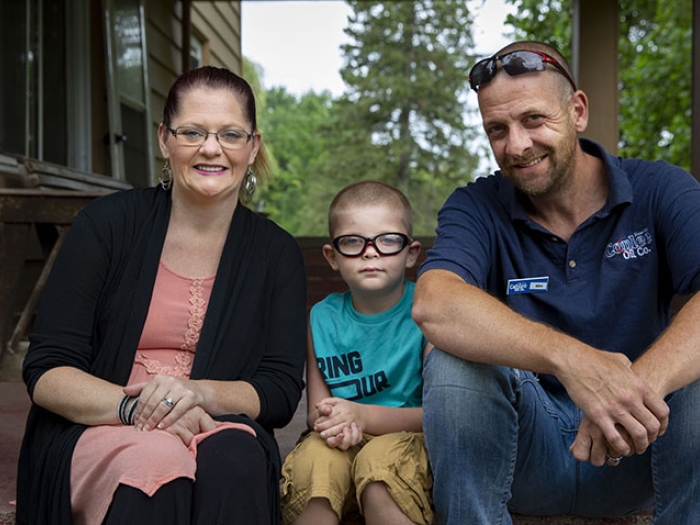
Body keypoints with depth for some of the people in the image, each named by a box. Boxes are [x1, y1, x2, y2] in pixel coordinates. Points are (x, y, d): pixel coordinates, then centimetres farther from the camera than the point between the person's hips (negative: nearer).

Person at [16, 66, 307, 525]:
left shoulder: (276, 253, 6)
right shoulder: (109, 224, -1)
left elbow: (282, 392, 0)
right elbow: (45, 372, -5)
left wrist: (201, 393, -21)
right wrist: (132, 407, -24)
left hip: (214, 431, 2)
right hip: (93, 432, -1)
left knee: (234, 457, -34)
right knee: (157, 460, -35)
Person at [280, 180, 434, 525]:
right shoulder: (323, 318, 6)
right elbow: (316, 408, 9)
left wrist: (365, 416, -22)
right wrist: (330, 422, -16)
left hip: (408, 436, -3)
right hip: (341, 445, 3)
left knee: (380, 456, -35)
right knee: (313, 457, -30)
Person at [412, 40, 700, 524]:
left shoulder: (659, 190, -5)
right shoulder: (476, 208, -5)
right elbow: (432, 306, -28)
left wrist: (643, 383, -44)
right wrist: (571, 360, -43)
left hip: (633, 456, 1)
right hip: (528, 451, 0)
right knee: (455, 358, -27)